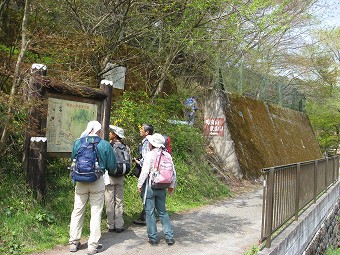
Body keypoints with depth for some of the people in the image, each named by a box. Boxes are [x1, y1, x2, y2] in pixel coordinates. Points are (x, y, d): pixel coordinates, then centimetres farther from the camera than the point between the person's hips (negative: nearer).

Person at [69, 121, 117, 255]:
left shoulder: (77, 143, -2)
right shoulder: (105, 145, -7)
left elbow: (72, 161, 10)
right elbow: (112, 166, -3)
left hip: (80, 182, 2)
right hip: (98, 183, -2)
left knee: (77, 212, 14)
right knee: (96, 213, 7)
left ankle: (73, 243, 23)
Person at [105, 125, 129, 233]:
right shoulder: (126, 147, 1)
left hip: (110, 176, -4)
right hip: (121, 178, 4)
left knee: (109, 202, 5)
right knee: (119, 202, 11)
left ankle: (111, 226, 11)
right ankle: (119, 226, 13)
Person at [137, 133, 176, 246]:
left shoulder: (150, 155, -13)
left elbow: (145, 172, -15)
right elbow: (173, 172, 6)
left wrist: (139, 185, -3)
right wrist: (171, 186, 18)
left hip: (150, 187, -5)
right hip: (162, 188, 5)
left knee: (150, 212, 6)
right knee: (162, 212, 16)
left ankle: (153, 238, 12)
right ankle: (169, 236, 14)